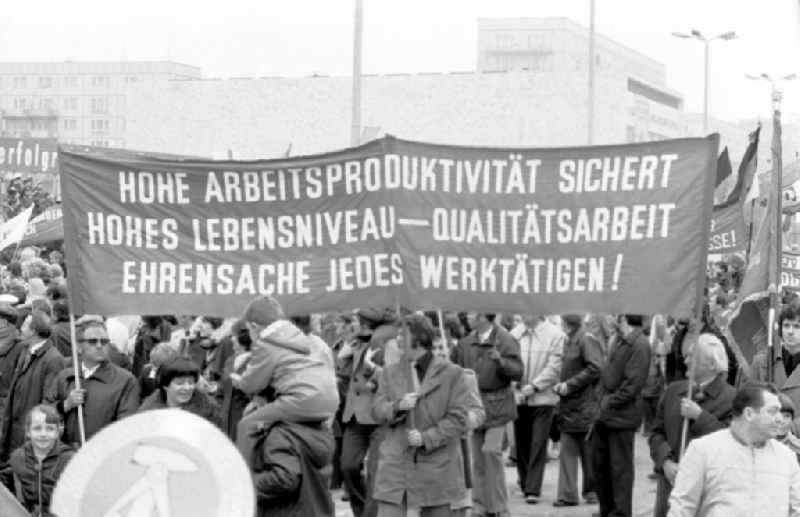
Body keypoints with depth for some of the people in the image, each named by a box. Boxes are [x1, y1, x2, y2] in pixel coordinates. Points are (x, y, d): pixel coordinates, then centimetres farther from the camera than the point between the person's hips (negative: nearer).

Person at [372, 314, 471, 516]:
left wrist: (426, 438, -16)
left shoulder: (451, 373, -2)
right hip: (396, 467, 2)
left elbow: (458, 420, -6)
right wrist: (398, 406, -16)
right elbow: (377, 411, 5)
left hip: (436, 467, -2)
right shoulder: (391, 373, 11)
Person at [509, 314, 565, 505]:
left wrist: (534, 386, -15)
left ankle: (533, 489, -2)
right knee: (521, 444, 8)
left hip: (543, 398, -3)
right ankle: (525, 484, 21)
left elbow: (554, 367, -9)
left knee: (538, 445, -5)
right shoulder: (514, 334, 5)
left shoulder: (555, 335, -5)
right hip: (518, 398, 3)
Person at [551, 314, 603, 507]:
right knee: (567, 451, 1)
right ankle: (567, 494, 0)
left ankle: (591, 491, 15)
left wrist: (569, 385, -17)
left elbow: (595, 369, -19)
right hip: (569, 406, 8)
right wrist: (560, 386, 6)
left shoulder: (588, 341, -10)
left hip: (585, 405, -7)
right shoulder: (568, 342, 14)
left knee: (588, 451, 3)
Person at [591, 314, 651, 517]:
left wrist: (611, 401, -15)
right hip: (605, 413, 9)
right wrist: (602, 396, 3)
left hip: (622, 416, -9)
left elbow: (632, 384, -19)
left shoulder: (639, 345, -15)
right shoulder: (618, 341, 13)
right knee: (599, 462, 14)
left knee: (620, 468, 0)